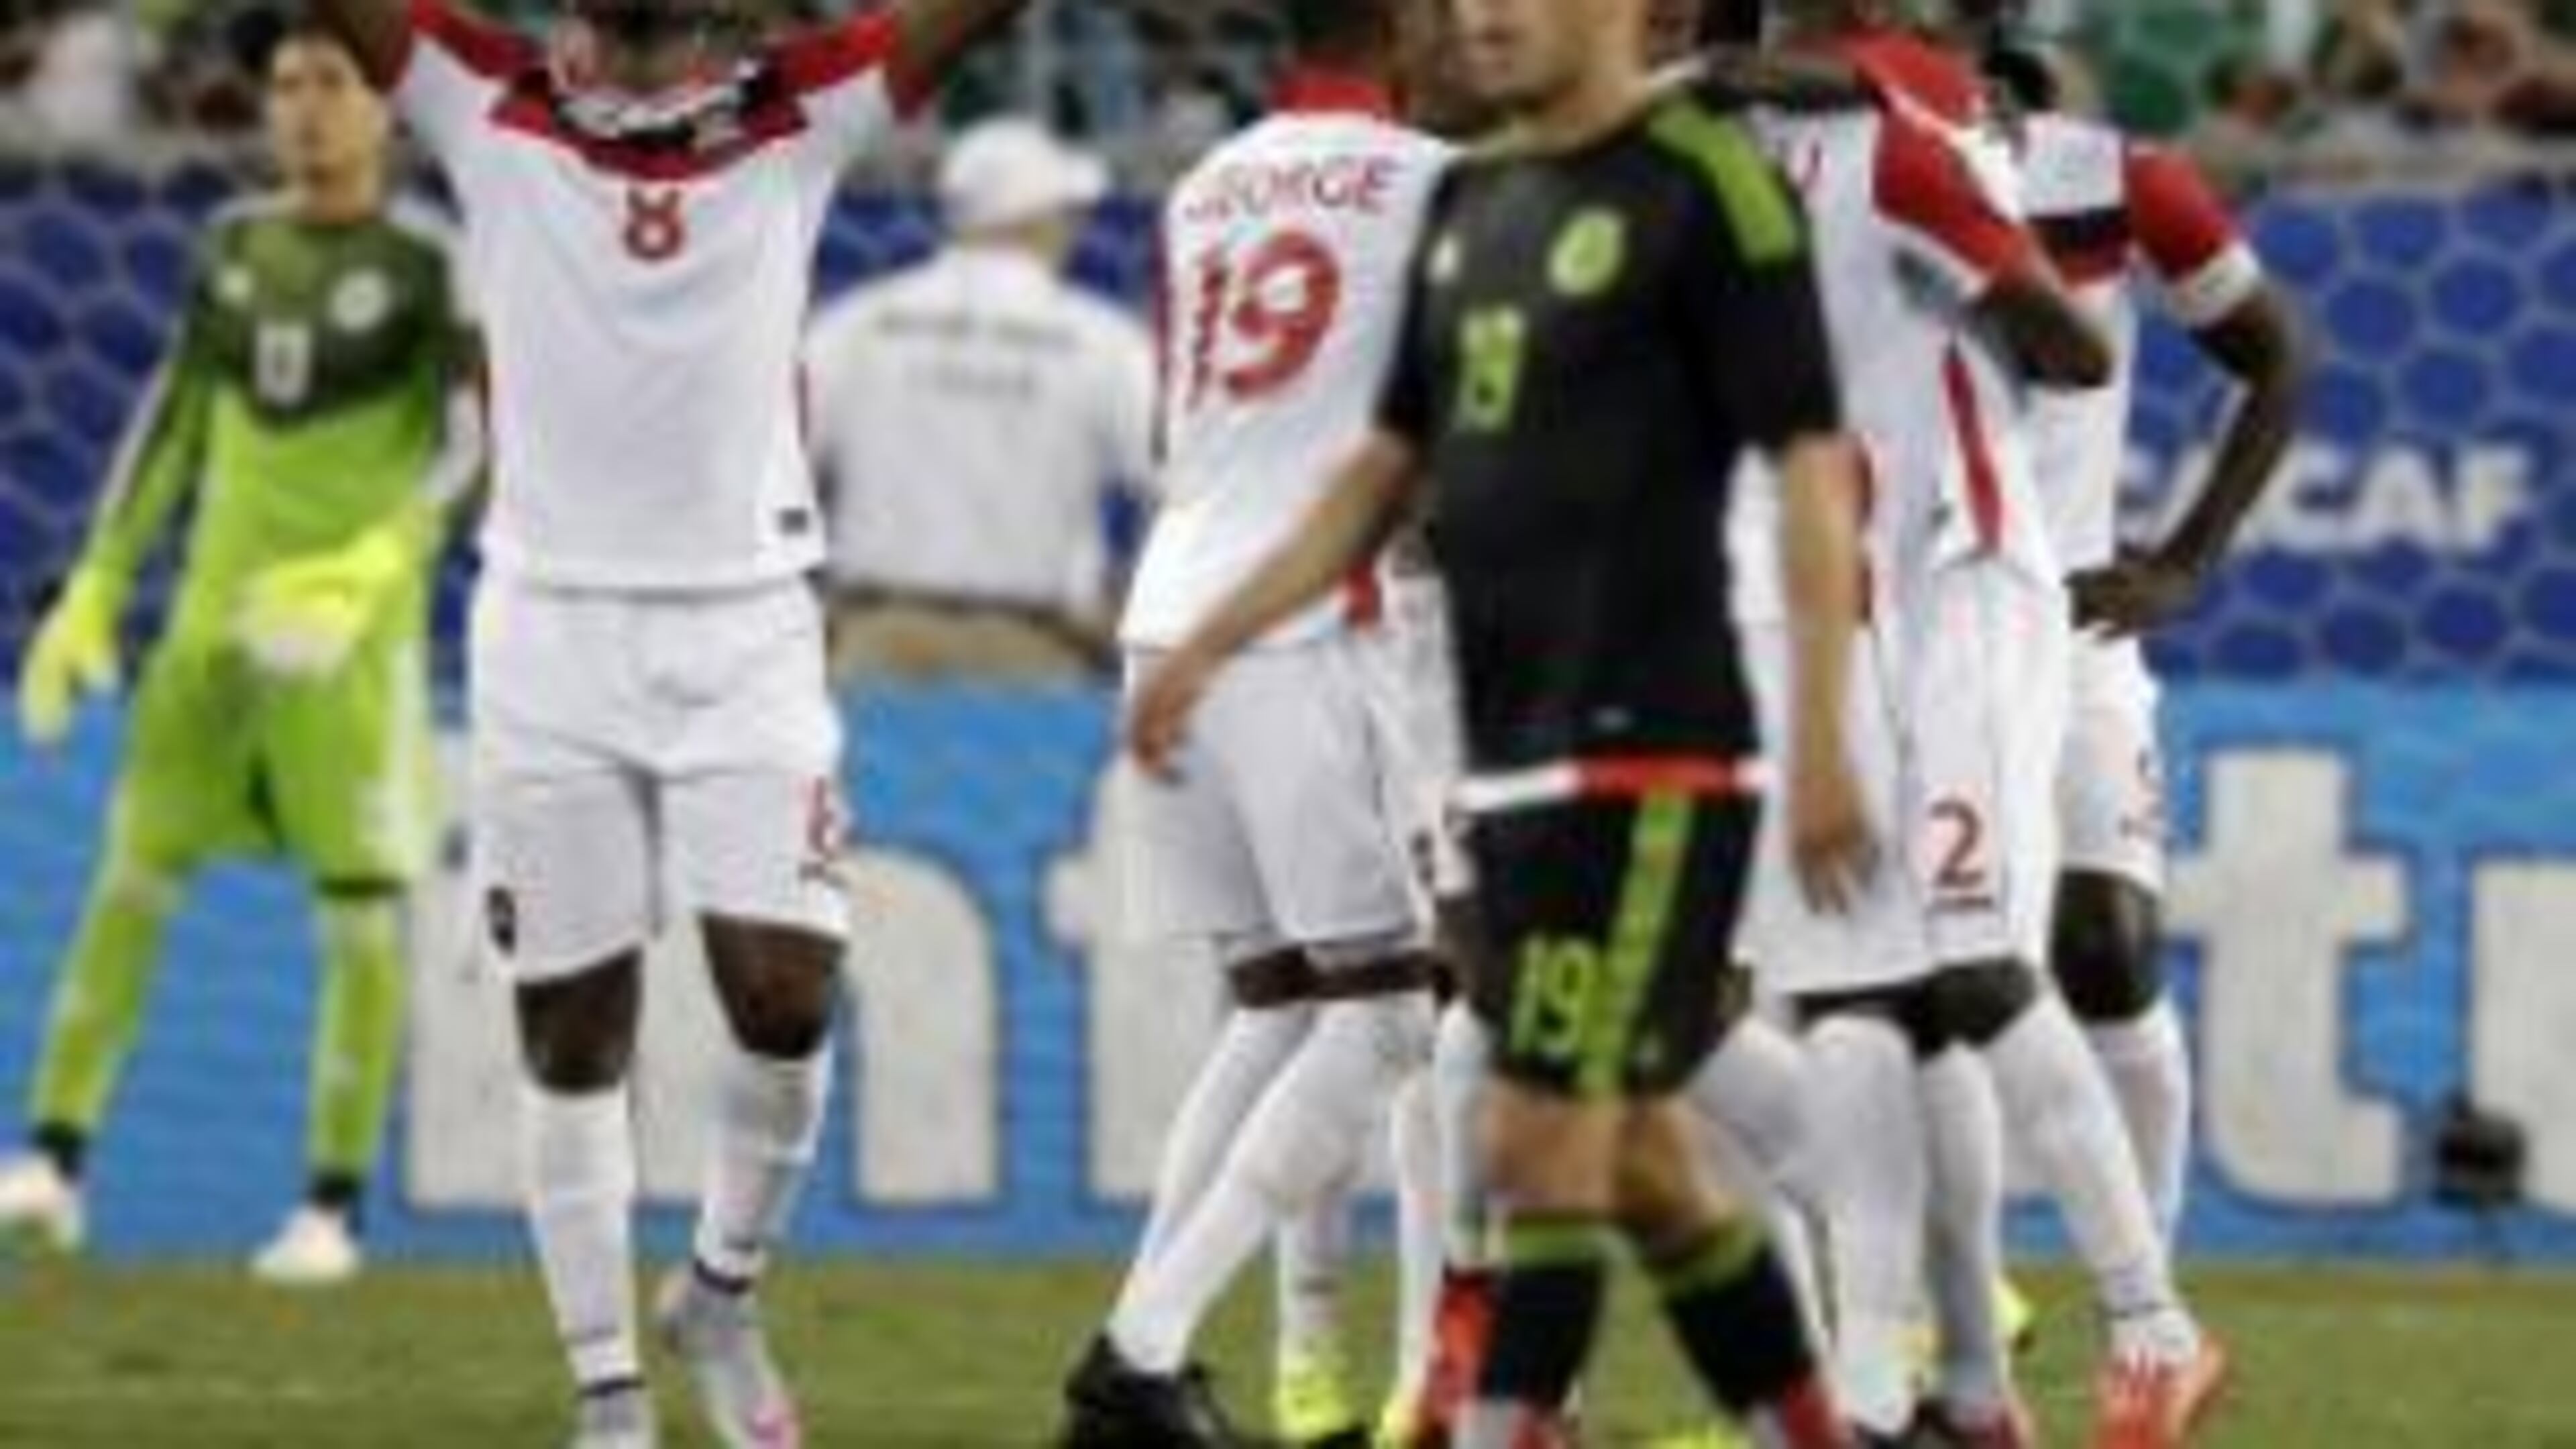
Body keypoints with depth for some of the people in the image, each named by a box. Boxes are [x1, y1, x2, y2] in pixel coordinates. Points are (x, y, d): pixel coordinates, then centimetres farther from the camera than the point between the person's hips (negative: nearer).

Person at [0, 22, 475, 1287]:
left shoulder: (432, 267, -6)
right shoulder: (237, 248, 10)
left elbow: (467, 447, -14)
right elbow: (173, 425, 14)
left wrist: (372, 568, -29)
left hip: (353, 627, -5)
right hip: (217, 613, 5)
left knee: (362, 914, -3)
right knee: (132, 879, 2)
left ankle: (333, 1206, 6)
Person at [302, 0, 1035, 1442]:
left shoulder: (802, 116, 4)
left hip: (745, 631, 0)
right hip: (554, 626, 0)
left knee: (785, 997, -8)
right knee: (576, 1033, 3)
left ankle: (724, 1293, 19)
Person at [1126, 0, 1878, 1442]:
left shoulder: (1707, 186, -9)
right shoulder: (1474, 198, 15)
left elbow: (1811, 462, -12)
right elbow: (1393, 463, 24)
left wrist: (1822, 742, -18)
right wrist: (1213, 644, 21)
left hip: (1643, 751, -8)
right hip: (1514, 755, 8)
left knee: (1543, 1139, -10)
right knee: (1633, 1155, 11)